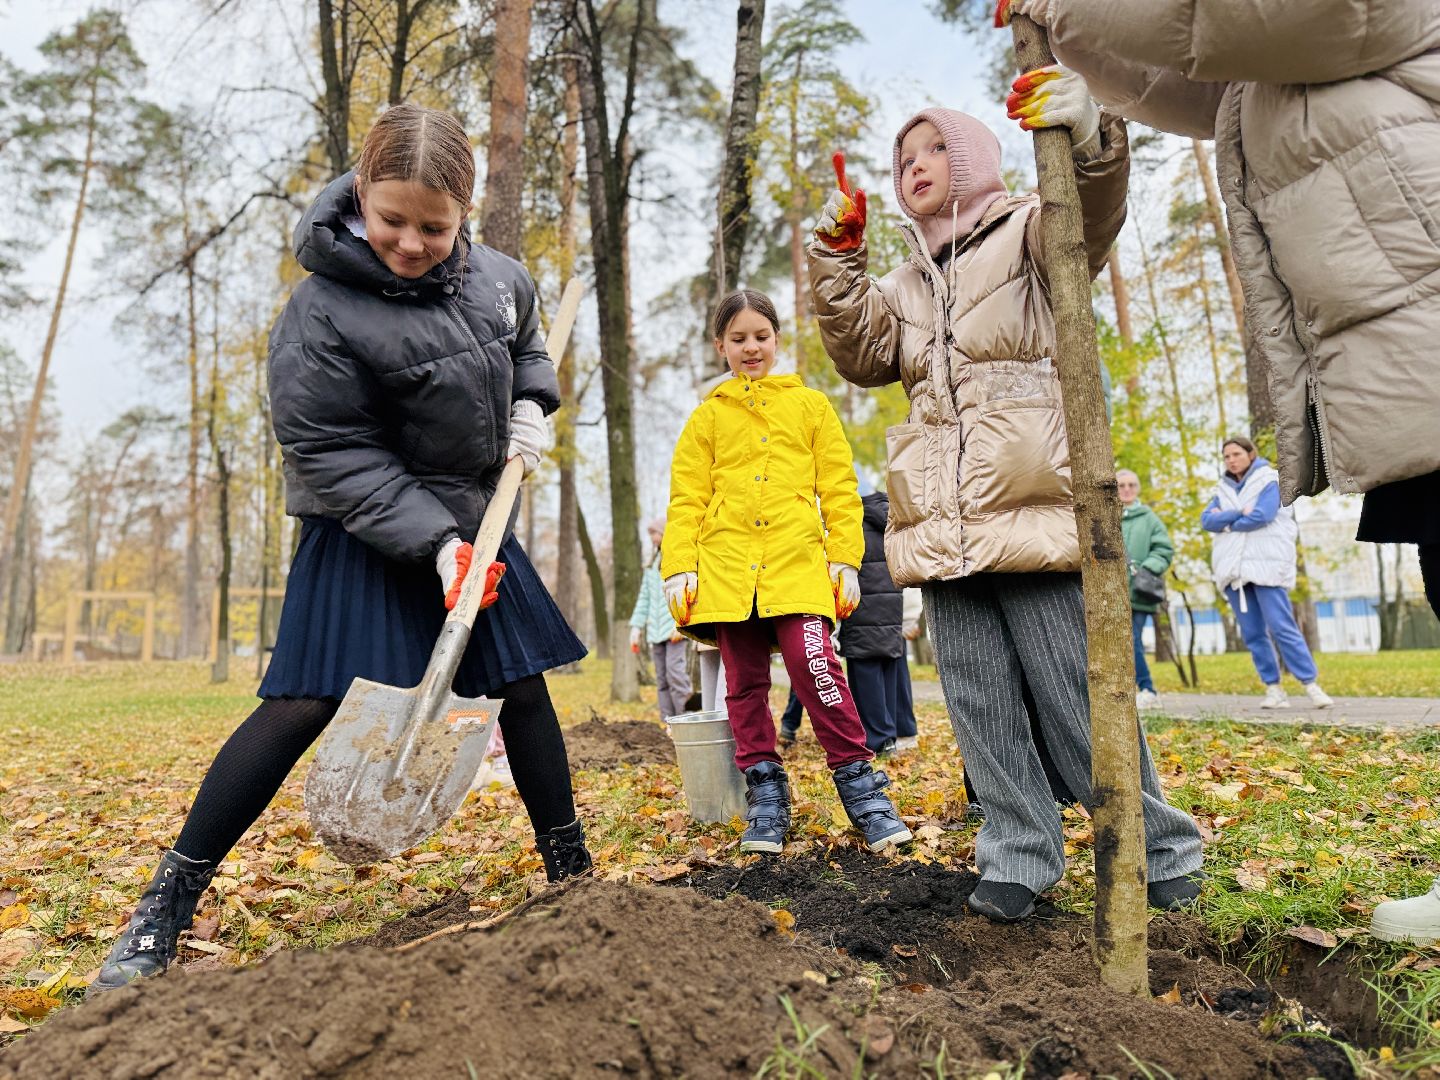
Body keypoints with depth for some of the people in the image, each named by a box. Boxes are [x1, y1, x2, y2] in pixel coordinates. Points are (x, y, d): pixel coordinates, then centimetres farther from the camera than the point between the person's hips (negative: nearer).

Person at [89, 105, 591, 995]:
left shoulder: (496, 277, -3)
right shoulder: (322, 316, -21)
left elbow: (528, 337, 20)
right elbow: (335, 455, -20)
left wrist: (529, 404, 0)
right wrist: (433, 541, -26)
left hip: (471, 522, 6)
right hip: (364, 533, -5)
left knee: (523, 686, 8)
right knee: (306, 703, -10)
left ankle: (570, 868, 25)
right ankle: (170, 900, 6)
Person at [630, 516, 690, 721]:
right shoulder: (652, 564, 21)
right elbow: (644, 597, 21)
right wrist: (636, 625, 12)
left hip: (675, 629, -7)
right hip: (655, 631, 7)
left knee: (674, 672, -16)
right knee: (661, 679, 4)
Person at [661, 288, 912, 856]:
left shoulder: (810, 405, 13)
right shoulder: (708, 416, 13)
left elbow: (838, 489, 9)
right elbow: (687, 499, 9)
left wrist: (845, 559, 0)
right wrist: (679, 567, -2)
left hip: (798, 564, -2)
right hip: (727, 569, 2)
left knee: (814, 665, -16)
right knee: (744, 683, 6)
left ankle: (861, 787, -3)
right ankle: (765, 792, 18)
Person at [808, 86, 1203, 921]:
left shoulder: (1026, 234, 9)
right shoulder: (904, 285, 24)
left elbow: (1093, 216, -13)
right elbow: (862, 354, 8)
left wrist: (1089, 137, -33)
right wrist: (838, 256, 0)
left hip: (1032, 511, -5)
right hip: (943, 530, 6)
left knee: (1077, 698, -2)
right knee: (981, 707, 6)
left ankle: (1163, 853, 17)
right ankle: (1022, 856, 19)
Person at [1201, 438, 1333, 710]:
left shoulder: (1270, 481, 2)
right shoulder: (1224, 489, 18)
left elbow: (1262, 516, -14)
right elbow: (1206, 520, 2)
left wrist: (1226, 522, -1)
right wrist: (1238, 513, -12)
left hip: (1266, 564, -5)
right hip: (1233, 568, 5)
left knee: (1282, 627, -12)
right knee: (1252, 634, 3)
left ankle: (1311, 685, -7)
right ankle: (1273, 688, 7)